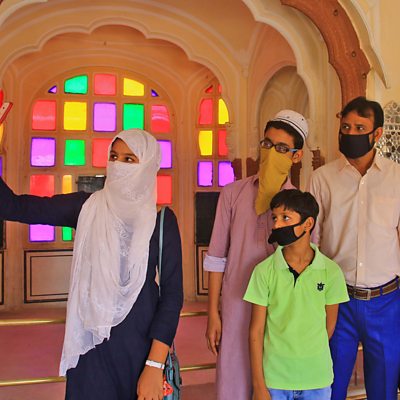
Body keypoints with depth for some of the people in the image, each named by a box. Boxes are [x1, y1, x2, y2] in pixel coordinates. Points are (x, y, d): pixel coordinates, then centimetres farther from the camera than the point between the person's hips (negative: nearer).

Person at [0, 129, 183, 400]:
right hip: (90, 342, 1)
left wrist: (155, 366, -14)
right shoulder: (85, 206, -1)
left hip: (141, 341, -1)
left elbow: (173, 293, -9)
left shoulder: (162, 220, -6)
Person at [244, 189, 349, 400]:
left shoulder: (331, 271, -8)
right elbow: (256, 331, -7)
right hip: (274, 378, -1)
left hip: (317, 379, 1)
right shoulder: (264, 271, -10)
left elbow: (329, 325, 5)